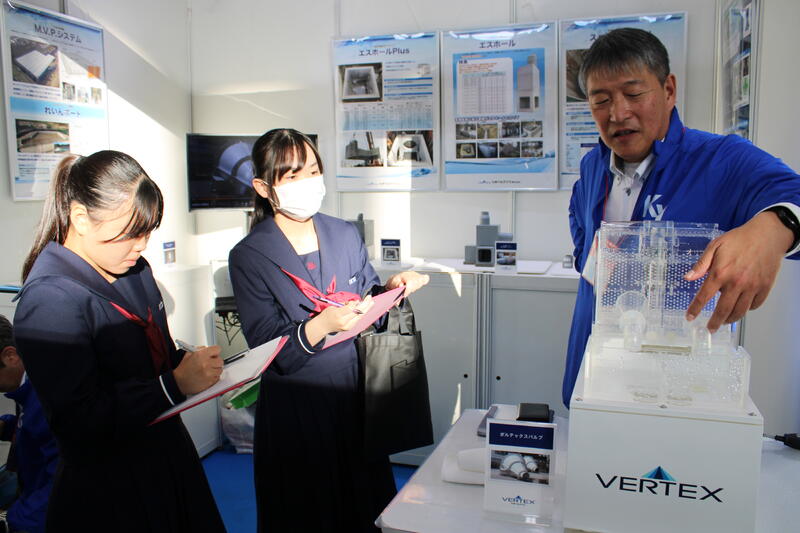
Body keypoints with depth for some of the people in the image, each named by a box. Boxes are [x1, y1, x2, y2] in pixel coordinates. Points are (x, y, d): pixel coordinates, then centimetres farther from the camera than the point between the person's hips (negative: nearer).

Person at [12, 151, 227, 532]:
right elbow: (78, 419, -26)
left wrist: (188, 363, -5)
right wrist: (176, 383, -27)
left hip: (167, 456, 8)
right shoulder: (49, 301, -22)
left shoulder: (132, 269, 4)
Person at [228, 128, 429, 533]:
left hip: (354, 396, 4)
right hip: (295, 410, -3)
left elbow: (368, 301, 7)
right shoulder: (249, 257, -10)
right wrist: (323, 325, -31)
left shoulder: (345, 234, 1)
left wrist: (390, 289, -13)